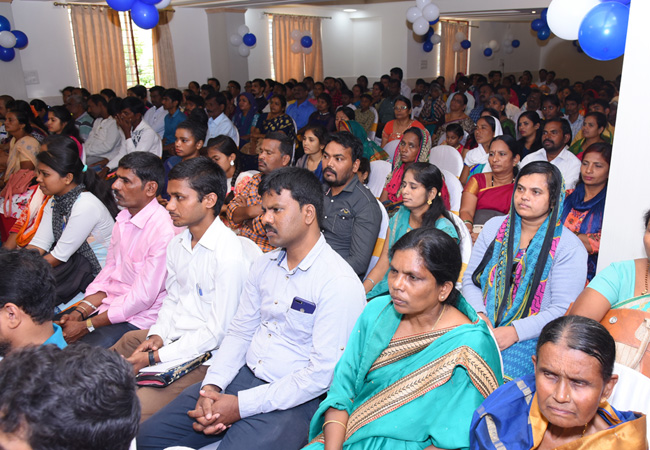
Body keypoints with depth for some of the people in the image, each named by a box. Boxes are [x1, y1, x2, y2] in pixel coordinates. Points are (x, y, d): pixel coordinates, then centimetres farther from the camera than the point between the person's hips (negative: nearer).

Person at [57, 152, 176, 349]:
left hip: (136, 320, -8)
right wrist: (79, 313, -2)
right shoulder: (123, 218, 6)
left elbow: (142, 297, -21)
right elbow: (109, 271, 12)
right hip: (108, 304, 8)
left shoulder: (164, 231, -22)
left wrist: (86, 326, -15)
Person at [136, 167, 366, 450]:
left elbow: (322, 374, -20)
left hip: (293, 400, -6)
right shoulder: (265, 265, 7)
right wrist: (212, 386, -6)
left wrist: (241, 405, -18)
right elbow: (239, 331, 10)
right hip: (244, 375, 6)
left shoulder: (340, 284, -18)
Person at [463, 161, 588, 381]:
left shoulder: (569, 247, -3)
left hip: (530, 338, -3)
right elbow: (471, 279, 8)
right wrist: (479, 315, -11)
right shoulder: (494, 227, 9)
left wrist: (514, 332, -20)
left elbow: (564, 309, -9)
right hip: (483, 328, 4)